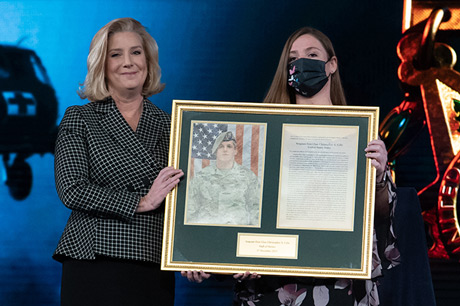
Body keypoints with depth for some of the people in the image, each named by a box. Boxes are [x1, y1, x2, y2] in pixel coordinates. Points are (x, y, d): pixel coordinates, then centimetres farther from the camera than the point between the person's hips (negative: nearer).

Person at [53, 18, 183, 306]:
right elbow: (72, 190, -7)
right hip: (94, 268, -2)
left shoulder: (169, 125, 12)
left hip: (154, 270, 3)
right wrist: (141, 202, -13)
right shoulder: (79, 119, 4)